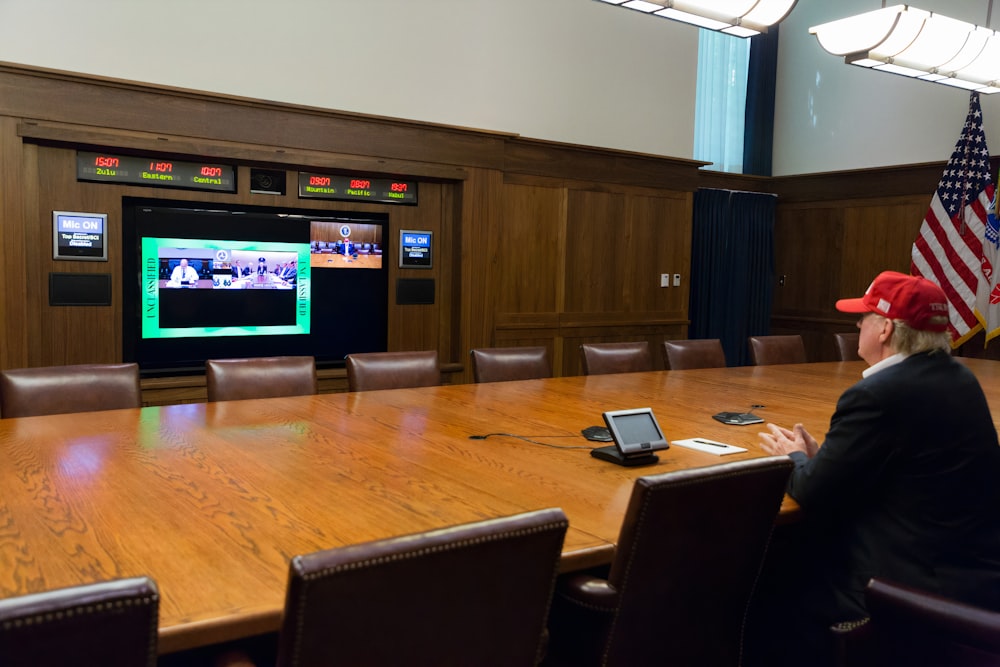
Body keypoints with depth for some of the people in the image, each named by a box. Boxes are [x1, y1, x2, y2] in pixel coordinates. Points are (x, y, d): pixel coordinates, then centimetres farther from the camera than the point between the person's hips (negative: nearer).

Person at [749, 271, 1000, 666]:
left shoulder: (877, 394, -22)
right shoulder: (961, 379, 6)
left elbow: (814, 496, -16)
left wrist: (794, 457, 4)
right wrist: (817, 455, 8)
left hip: (923, 589, -8)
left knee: (777, 581, 8)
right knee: (797, 553, 18)